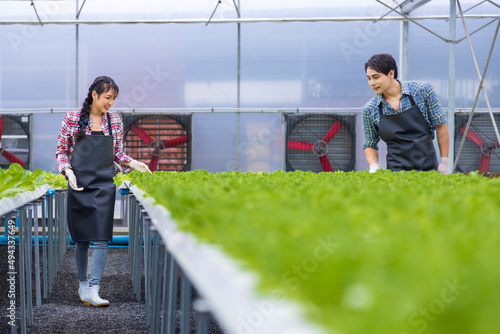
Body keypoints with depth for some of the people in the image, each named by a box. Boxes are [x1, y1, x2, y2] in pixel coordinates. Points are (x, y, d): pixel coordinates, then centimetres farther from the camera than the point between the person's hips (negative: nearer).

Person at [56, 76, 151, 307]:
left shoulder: (114, 121, 6)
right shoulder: (72, 119, -1)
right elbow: (61, 151, 5)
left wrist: (132, 163, 0)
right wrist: (68, 171, -12)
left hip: (104, 186, 1)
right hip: (79, 185, -1)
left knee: (101, 238, -9)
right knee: (82, 239, 7)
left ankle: (93, 290, -12)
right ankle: (82, 283, 24)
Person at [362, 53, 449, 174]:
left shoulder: (422, 91, -3)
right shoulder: (369, 110, 2)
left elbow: (440, 125, 3)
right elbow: (370, 144, 13)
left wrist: (444, 162, 2)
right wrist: (374, 167, -6)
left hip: (429, 168, -1)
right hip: (395, 171, 1)